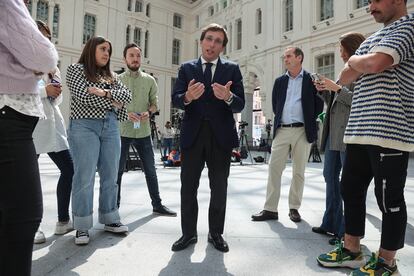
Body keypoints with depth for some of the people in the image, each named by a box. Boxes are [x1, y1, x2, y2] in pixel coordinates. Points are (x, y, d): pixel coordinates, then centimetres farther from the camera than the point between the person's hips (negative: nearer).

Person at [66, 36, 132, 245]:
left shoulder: (111, 75, 20)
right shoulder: (76, 69, 4)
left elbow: (127, 95, 5)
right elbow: (83, 96, -12)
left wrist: (105, 92, -11)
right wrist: (111, 100, -5)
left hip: (111, 127, 6)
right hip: (85, 127, -5)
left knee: (110, 176, 6)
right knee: (85, 178, -6)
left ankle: (109, 219, 18)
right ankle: (82, 226, 5)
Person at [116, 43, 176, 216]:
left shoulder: (149, 80, 8)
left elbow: (154, 103, 9)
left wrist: (148, 112, -12)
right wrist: (126, 113, -16)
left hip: (143, 132, 2)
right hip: (122, 131, -1)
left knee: (150, 170, 8)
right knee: (118, 171, 7)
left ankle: (157, 205, 21)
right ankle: (115, 206, 22)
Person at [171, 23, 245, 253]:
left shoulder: (232, 69, 5)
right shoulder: (186, 68, 8)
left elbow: (240, 105, -4)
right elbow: (175, 99, -3)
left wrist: (228, 97, -26)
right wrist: (188, 97, -25)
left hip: (221, 136, 0)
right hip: (192, 135, 1)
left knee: (219, 188, 9)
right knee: (188, 187, 7)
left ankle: (216, 233, 27)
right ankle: (188, 233, 25)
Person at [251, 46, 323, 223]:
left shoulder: (311, 79, 3)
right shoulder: (280, 81, 13)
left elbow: (318, 105, 3)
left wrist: (308, 121, 2)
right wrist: (280, 119, 9)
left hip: (302, 131, -3)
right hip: (281, 130, 3)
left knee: (298, 172, 4)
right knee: (274, 169, -2)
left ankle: (294, 208, 17)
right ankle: (270, 209, 4)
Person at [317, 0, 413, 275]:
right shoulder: (376, 37, 24)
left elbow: (374, 64, -20)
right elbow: (345, 78, 16)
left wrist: (354, 61, 1)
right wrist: (360, 64, -3)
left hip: (389, 131, -8)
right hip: (360, 130, 9)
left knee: (389, 198, 2)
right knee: (351, 189, 11)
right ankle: (351, 250, 26)